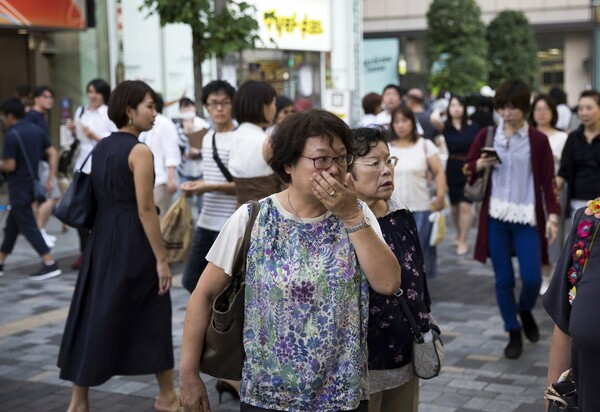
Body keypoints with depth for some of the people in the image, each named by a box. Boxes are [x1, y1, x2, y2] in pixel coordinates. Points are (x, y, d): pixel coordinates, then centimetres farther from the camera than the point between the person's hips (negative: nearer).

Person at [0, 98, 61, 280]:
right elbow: (53, 154, 5)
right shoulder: (37, 130, 7)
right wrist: (51, 179, 7)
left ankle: (50, 264, -9)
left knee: (28, 227, -4)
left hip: (19, 188, -8)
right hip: (32, 185, 8)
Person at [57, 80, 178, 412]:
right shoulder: (139, 152, -13)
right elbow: (145, 209, -17)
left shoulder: (101, 147, 10)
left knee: (94, 315, 10)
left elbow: (96, 198, 14)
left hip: (101, 236, 7)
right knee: (153, 315, 6)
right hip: (133, 239, -7)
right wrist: (162, 259, -14)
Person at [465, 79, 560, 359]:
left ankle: (526, 312, 28)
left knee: (532, 278, -5)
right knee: (503, 279, 5)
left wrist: (552, 215, -10)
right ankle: (513, 334, 19)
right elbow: (468, 171, 10)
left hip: (527, 218, -1)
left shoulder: (537, 140, -1)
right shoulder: (486, 136, 3)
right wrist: (479, 165, -12)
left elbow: (547, 180, -1)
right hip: (496, 217, 1)